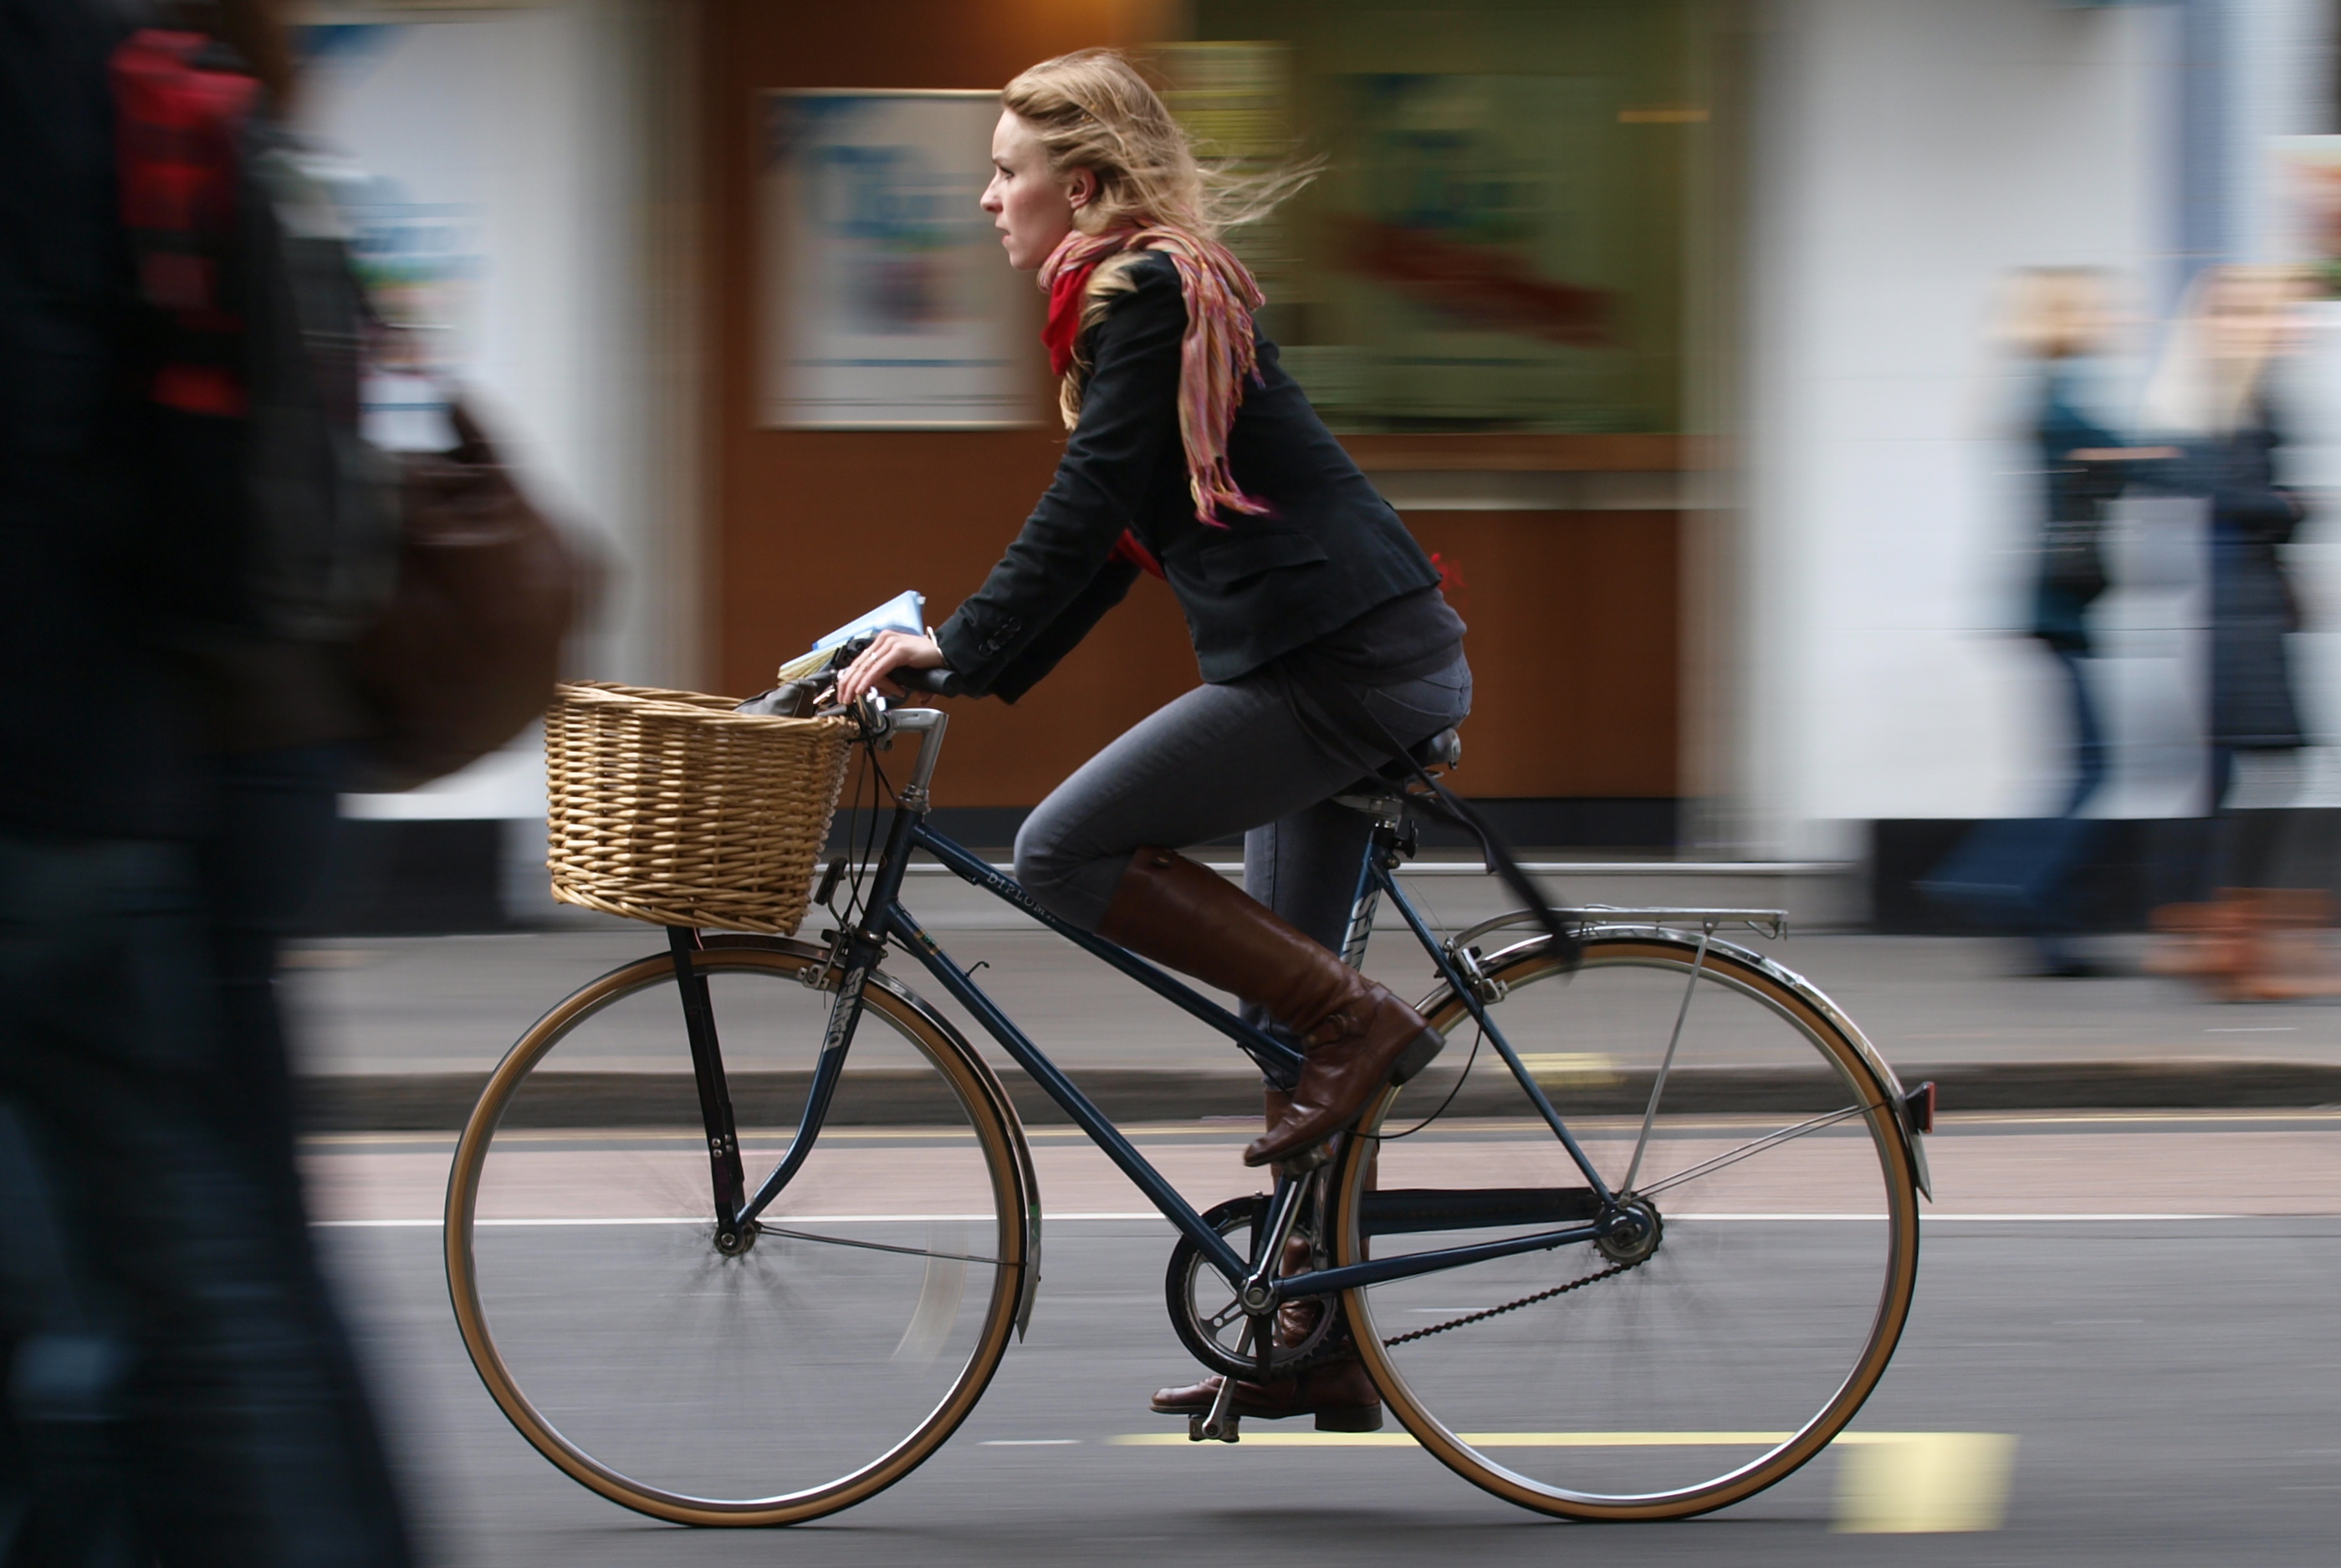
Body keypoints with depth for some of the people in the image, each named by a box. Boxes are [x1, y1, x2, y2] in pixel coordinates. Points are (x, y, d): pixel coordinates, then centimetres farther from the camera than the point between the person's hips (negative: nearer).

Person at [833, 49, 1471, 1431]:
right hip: (1378, 663, 10)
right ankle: (1321, 1346, 16)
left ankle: (1357, 1019, -10)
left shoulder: (1152, 297, -10)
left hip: (1344, 666, -10)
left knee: (1068, 852, -13)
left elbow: (1089, 508, -19)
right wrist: (978, 667, 17)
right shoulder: (1154, 293, 20)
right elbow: (1114, 530, 23)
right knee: (1289, 1006, 13)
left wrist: (960, 648, -20)